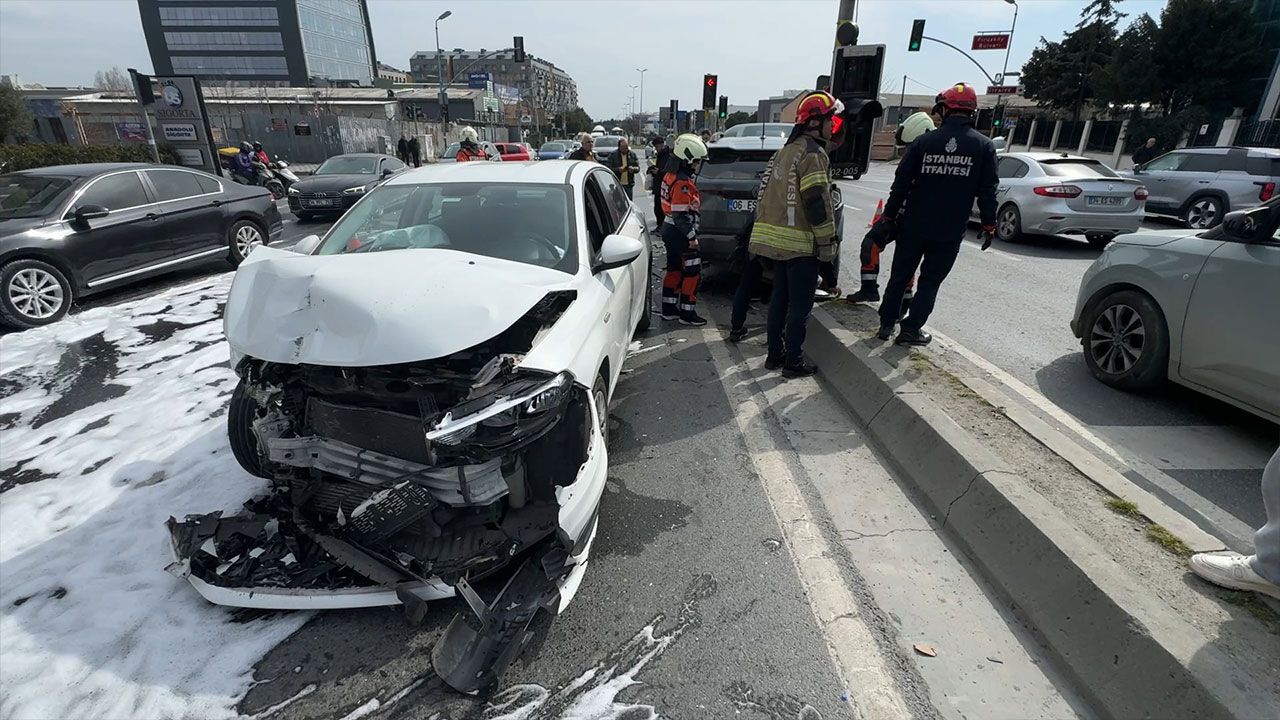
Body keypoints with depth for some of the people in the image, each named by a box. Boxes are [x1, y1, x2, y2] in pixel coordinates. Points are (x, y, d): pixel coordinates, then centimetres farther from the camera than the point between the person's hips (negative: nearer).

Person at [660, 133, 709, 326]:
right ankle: (687, 313, 5)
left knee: (674, 270, 17)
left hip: (670, 229, 10)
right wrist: (692, 237, -19)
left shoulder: (671, 176, 10)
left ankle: (669, 309, 24)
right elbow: (680, 215, -24)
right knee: (692, 273, -1)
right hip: (680, 233, -10)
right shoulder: (683, 183, -21)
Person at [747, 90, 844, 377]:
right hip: (801, 244, -9)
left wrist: (766, 231, 23)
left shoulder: (787, 150, 17)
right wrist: (828, 241, -12)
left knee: (780, 299, 15)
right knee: (800, 306, 0)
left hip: (777, 239, 9)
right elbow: (817, 202, -19)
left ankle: (775, 354, 22)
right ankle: (793, 362, 7)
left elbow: (770, 193, 20)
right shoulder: (813, 153, -13)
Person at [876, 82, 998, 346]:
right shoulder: (984, 146, -2)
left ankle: (886, 323, 19)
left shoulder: (924, 141, -2)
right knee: (930, 280, 9)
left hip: (913, 226, 1)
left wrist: (889, 215, 7)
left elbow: (901, 182, -2)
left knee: (899, 275, 13)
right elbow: (987, 191, -1)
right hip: (950, 232, -1)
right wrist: (988, 225, 8)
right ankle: (911, 329, 11)